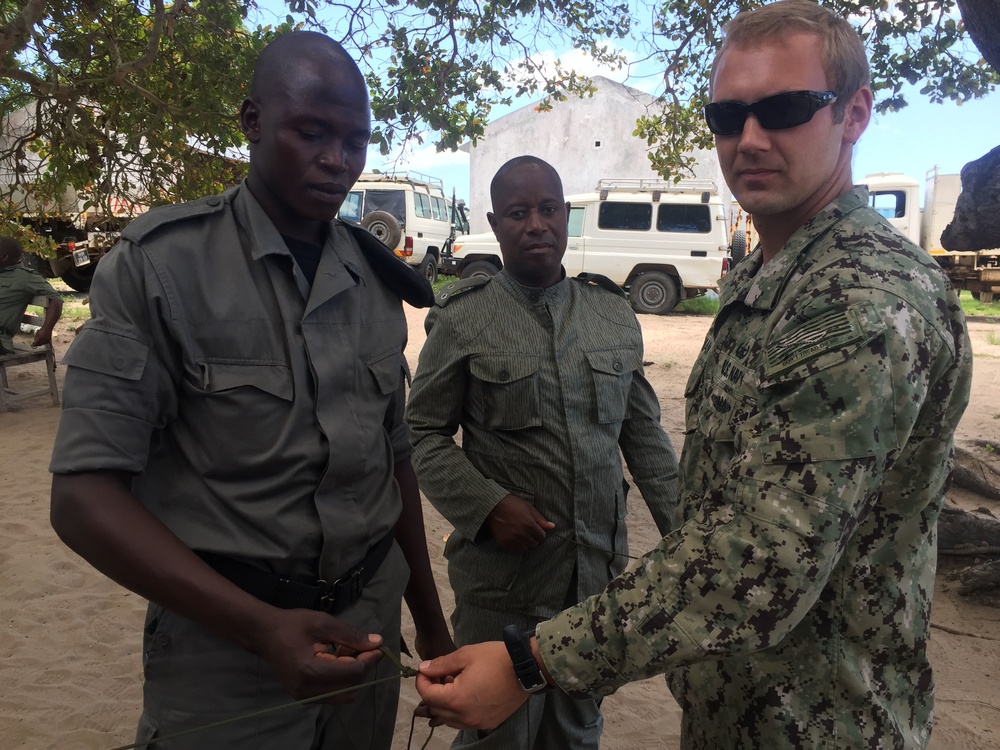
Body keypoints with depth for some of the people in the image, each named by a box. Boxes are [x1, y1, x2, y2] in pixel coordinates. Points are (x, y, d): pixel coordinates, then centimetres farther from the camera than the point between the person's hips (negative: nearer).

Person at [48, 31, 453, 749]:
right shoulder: (160, 264, -11)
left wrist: (430, 621, 12)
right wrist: (261, 628, -27)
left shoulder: (376, 279, 3)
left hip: (368, 628, 5)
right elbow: (86, 493, -16)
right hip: (223, 639, -4)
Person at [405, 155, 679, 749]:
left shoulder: (614, 313, 5)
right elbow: (425, 434, -3)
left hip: (600, 567, 4)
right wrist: (486, 506, -16)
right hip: (504, 574, -3)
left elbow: (644, 432, 9)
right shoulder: (463, 319, -6)